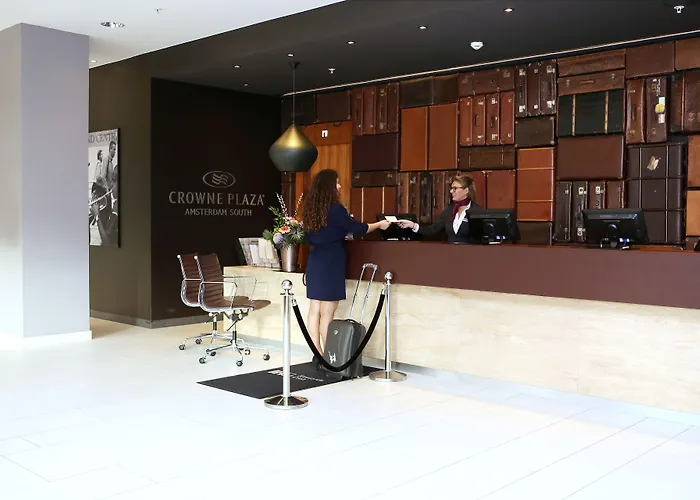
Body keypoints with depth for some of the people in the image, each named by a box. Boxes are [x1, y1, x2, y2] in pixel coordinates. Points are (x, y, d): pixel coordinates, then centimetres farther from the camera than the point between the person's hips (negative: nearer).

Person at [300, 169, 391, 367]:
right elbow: (358, 229, -6)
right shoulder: (335, 209, -14)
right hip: (331, 264, -7)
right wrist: (379, 224, 11)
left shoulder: (310, 210, 7)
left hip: (315, 263, 7)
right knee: (327, 313, -2)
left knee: (315, 311, 8)